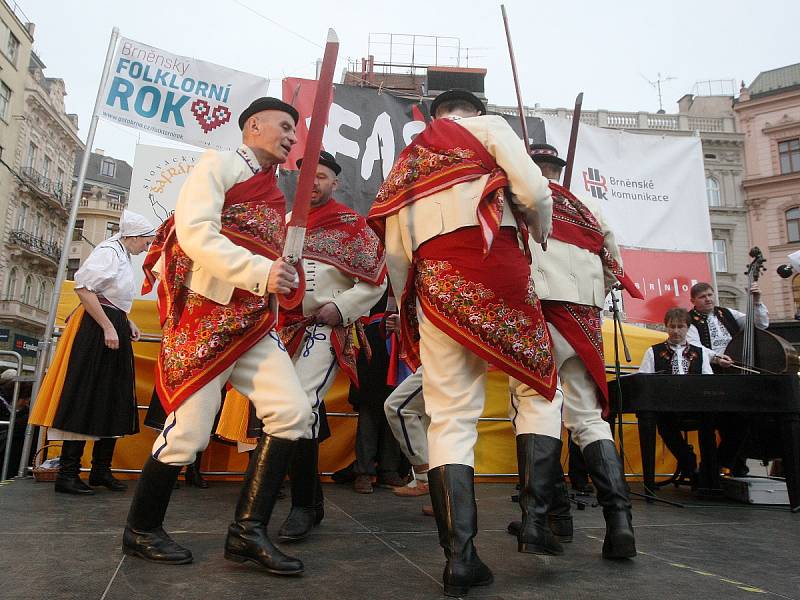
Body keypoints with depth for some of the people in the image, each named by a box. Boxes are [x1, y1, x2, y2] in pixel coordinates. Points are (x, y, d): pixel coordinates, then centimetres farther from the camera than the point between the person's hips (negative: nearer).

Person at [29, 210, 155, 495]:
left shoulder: (122, 256, 20)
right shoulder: (108, 252, -10)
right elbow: (83, 288, -21)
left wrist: (127, 322, 15)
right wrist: (108, 327, -21)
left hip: (113, 328, 10)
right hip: (96, 331, -10)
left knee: (113, 404, 10)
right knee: (85, 399, -8)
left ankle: (101, 470, 18)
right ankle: (67, 473, -1)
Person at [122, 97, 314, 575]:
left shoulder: (276, 196, 22)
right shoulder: (219, 165, 0)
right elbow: (194, 232, -16)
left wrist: (286, 280, 6)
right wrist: (260, 272, -23)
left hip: (253, 323, 7)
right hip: (206, 316, -7)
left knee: (294, 412, -7)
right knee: (189, 429, -4)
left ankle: (248, 530, 1)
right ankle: (142, 531, 21)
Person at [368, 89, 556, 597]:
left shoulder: (405, 164, 28)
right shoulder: (488, 127, 14)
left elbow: (396, 253, 19)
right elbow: (533, 191, -2)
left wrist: (413, 315, 21)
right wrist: (542, 234, 17)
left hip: (434, 283, 4)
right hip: (494, 265, -3)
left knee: (451, 417, 2)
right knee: (539, 380, 16)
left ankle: (460, 556, -1)